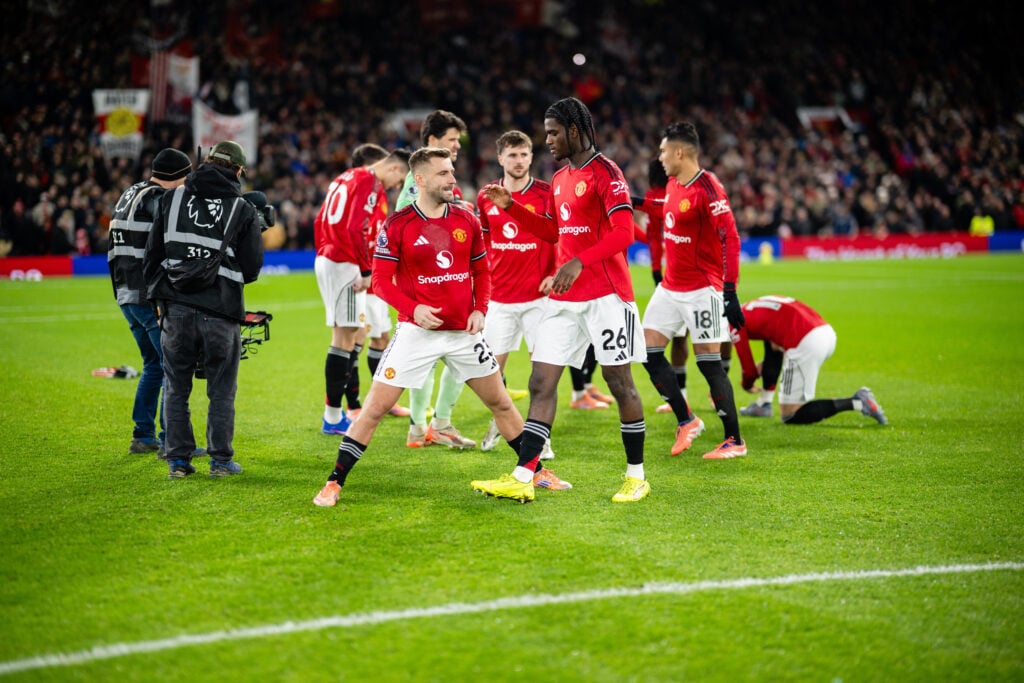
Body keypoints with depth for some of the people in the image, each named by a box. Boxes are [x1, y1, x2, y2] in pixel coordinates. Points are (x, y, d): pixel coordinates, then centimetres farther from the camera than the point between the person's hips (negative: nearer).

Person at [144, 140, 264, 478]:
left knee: (176, 389, 11)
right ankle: (221, 460, 9)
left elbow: (152, 254, 8)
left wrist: (157, 296, 17)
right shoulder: (243, 210, -1)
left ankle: (178, 459, 11)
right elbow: (252, 267, 2)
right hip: (221, 311, -2)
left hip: (176, 308, 2)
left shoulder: (171, 199, 6)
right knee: (221, 391, 8)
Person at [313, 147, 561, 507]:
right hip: (417, 330, -4)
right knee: (375, 408, -8)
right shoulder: (397, 225, -8)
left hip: (464, 330, 4)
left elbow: (481, 272, 14)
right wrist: (412, 309, -21)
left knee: (501, 403, 12)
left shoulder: (467, 221, 5)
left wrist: (480, 309, -2)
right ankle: (334, 483, 0)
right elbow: (381, 279, -7)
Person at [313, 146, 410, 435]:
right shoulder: (370, 184, -11)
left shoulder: (346, 178, 17)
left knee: (342, 334, 14)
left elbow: (319, 221, 21)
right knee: (345, 337, -6)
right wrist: (366, 271, -17)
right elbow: (355, 229, -22)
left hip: (325, 259, 10)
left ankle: (334, 413, 17)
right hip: (345, 265, -10)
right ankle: (333, 417, -4)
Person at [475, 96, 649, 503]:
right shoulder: (559, 179, 16)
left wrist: (579, 262, -27)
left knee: (619, 382, 0)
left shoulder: (605, 173, -10)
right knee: (541, 382, 1)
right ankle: (522, 479, 0)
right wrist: (510, 206, 17)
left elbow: (623, 234, -18)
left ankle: (636, 476, 12)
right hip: (564, 298, 8)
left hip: (606, 294, -8)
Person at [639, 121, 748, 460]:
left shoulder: (707, 188, -18)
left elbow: (730, 239, -22)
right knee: (649, 349, 6)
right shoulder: (673, 184, 9)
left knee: (709, 363, -6)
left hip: (702, 290, -9)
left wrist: (730, 292, -25)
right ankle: (686, 421, 18)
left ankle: (734, 441, 5)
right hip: (671, 286, 9)